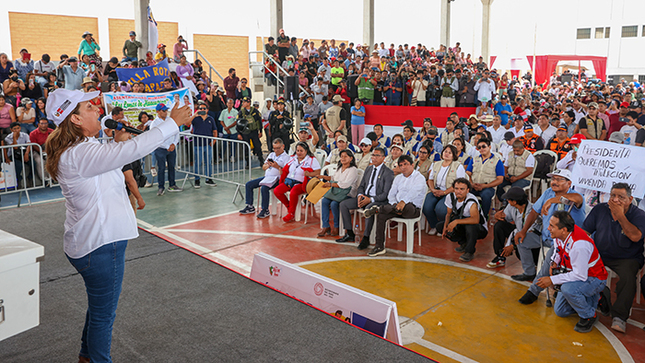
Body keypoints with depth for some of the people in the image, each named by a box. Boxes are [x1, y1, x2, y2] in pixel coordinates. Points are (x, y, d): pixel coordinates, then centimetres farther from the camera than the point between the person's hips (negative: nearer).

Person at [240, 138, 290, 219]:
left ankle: (265, 210, -21)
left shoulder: (286, 157, 0)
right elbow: (263, 167, 18)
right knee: (249, 184, -2)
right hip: (266, 176, 8)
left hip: (276, 179, -8)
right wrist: (268, 165, -4)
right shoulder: (271, 154, 22)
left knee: (264, 188, -33)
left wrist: (277, 167, -24)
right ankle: (250, 207, 4)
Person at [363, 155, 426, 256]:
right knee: (381, 215, -21)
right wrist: (395, 205, -11)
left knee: (406, 206, -42)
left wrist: (403, 202, -39)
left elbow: (414, 192, -21)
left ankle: (378, 209, -35)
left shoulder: (419, 178, -1)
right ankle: (379, 246, -18)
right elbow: (391, 194, 12)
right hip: (397, 206, 6)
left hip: (413, 209, -6)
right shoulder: (398, 178, 21)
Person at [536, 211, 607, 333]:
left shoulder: (579, 245, -37)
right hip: (574, 275, 8)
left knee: (568, 289, -39)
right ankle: (592, 299, 26)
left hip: (594, 278, -8)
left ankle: (589, 316, -11)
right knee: (560, 311, 10)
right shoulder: (558, 235, -11)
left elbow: (580, 275, -34)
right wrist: (554, 263, -5)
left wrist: (552, 280, -31)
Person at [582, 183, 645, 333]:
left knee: (627, 277, -33)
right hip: (599, 254, 3)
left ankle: (619, 316, -23)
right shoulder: (600, 209, 4)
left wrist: (620, 215, -22)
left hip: (627, 259, -3)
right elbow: (585, 232, 7)